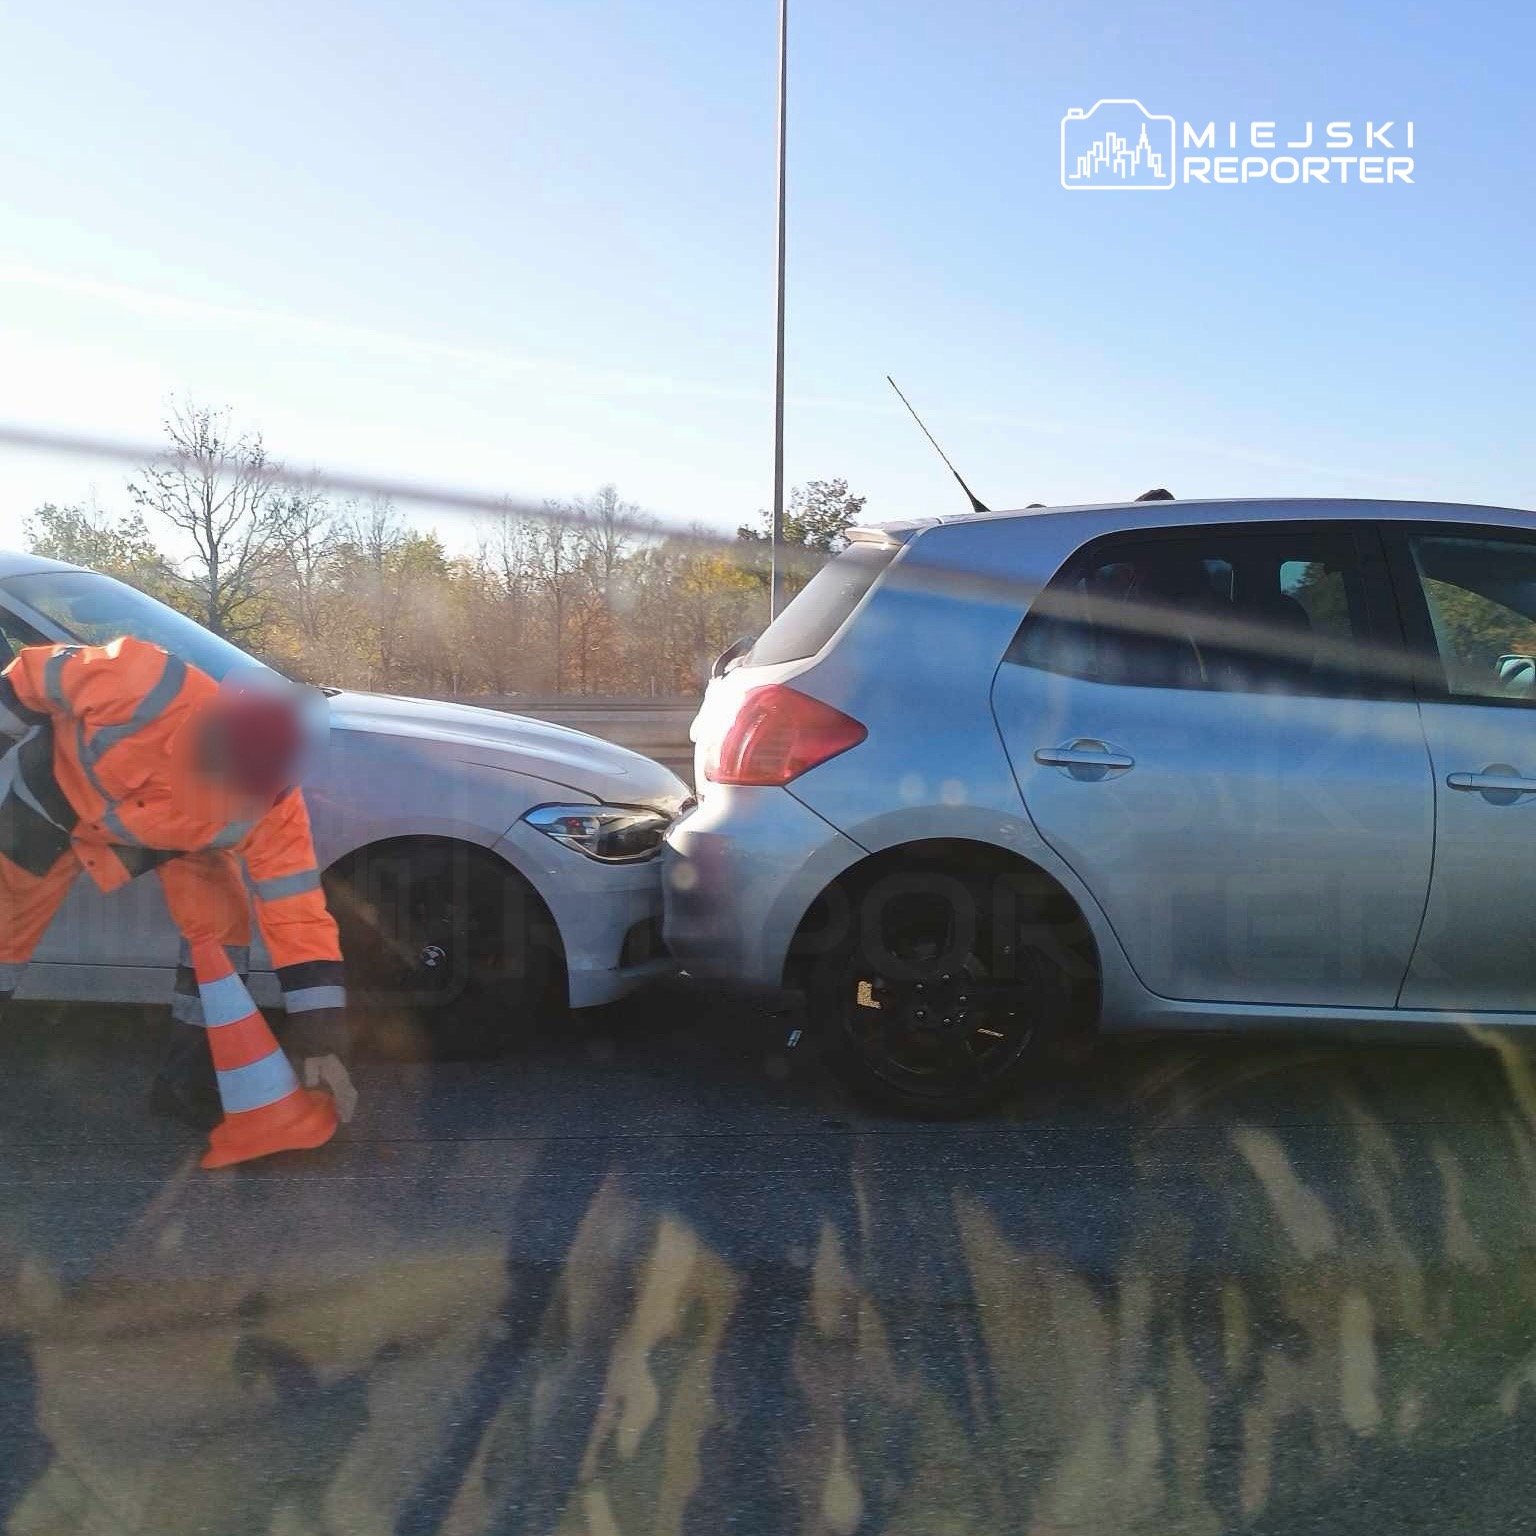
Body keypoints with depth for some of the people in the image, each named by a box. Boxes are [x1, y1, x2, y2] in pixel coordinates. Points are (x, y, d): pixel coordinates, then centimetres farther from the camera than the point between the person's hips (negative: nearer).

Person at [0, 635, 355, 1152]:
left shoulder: (271, 805, -35)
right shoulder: (137, 686, -46)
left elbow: (297, 917, -30)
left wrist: (321, 1043, -31)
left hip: (170, 830, 1)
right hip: (58, 789, -1)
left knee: (221, 917, -15)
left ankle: (189, 1081, 2)